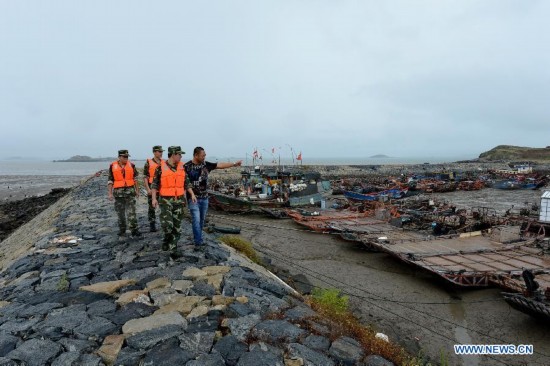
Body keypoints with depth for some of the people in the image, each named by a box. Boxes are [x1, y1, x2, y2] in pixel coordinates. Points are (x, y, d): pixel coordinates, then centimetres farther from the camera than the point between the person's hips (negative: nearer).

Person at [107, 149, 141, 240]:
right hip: (118, 193, 0)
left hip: (130, 191, 0)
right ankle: (122, 233, 19)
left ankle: (134, 231, 0)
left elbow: (135, 179, 12)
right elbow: (110, 181, 3)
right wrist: (110, 193, -3)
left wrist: (137, 190, 12)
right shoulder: (113, 166, 0)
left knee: (131, 212, -8)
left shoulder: (131, 165, 3)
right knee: (120, 214, 8)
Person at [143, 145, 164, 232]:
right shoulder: (148, 163, -3)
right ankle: (152, 225, 13)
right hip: (152, 188, -3)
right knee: (152, 207, 4)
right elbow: (145, 177, -5)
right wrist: (148, 189, -12)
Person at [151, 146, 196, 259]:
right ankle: (167, 238, 18)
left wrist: (192, 194, -2)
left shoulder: (181, 167, 4)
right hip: (165, 200, -3)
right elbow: (155, 184, -3)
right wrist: (154, 198, -13)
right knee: (167, 224, -15)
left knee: (177, 226, 2)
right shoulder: (161, 167, -6)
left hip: (179, 200, 3)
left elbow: (186, 183, 10)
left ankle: (173, 249, 10)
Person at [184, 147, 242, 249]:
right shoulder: (187, 166, -10)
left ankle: (197, 238, 30)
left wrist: (234, 164, -2)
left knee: (202, 220, 13)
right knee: (196, 220, -9)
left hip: (204, 197, 5)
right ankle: (198, 243, -2)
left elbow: (220, 165, 4)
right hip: (193, 198, -5)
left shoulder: (206, 164, 3)